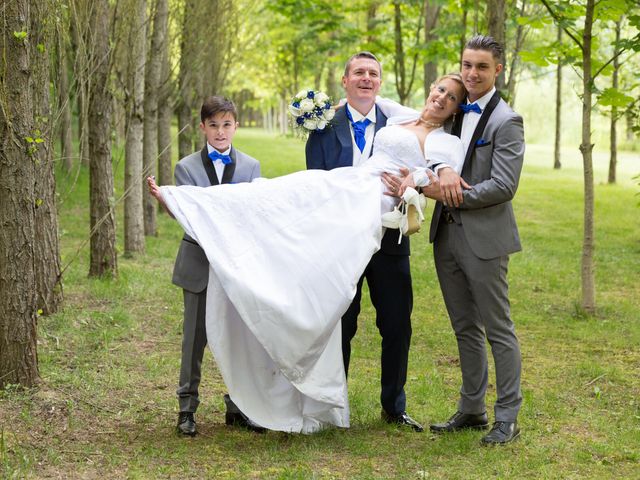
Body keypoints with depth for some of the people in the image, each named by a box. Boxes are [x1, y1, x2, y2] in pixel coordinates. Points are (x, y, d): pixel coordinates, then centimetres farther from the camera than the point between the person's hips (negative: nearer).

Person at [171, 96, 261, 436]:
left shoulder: (251, 167, 7)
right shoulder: (187, 167, 2)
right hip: (199, 264, -1)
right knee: (195, 336, 3)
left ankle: (237, 407, 17)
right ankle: (187, 407, 13)